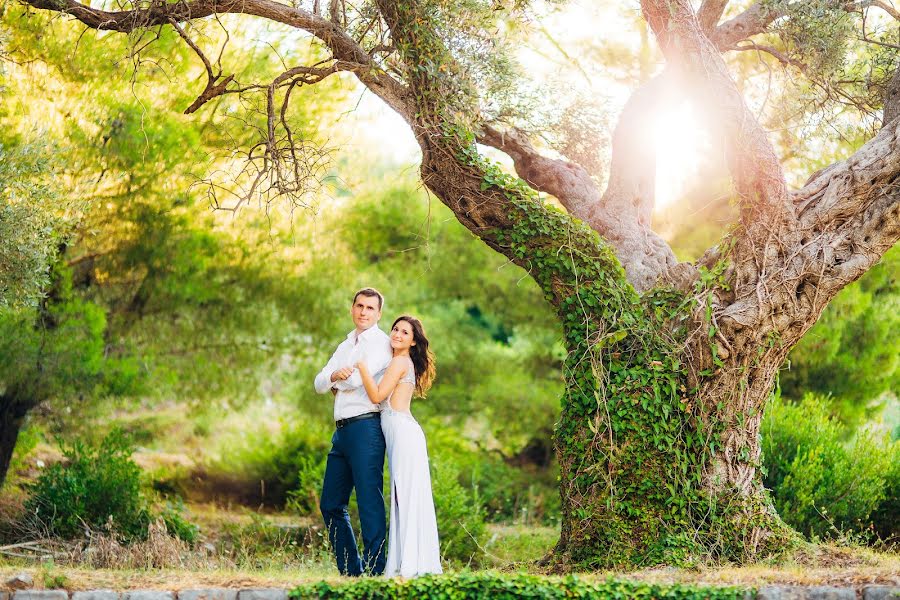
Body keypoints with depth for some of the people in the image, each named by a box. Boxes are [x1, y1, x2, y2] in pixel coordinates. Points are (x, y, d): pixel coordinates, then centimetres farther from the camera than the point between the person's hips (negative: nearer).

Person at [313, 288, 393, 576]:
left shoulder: (380, 343, -2)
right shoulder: (344, 347, 23)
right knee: (331, 503, 9)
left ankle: (374, 569, -9)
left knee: (369, 501, -10)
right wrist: (335, 376, -8)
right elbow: (319, 384, 14)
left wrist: (337, 383, 6)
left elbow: (358, 379, -14)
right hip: (342, 431, 9)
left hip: (365, 427, -9)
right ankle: (351, 570, 15)